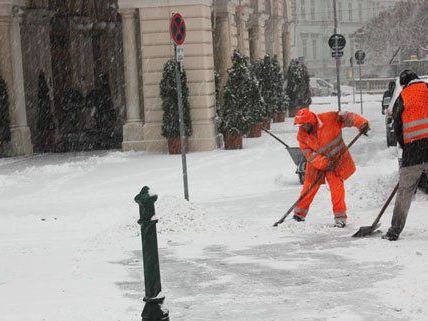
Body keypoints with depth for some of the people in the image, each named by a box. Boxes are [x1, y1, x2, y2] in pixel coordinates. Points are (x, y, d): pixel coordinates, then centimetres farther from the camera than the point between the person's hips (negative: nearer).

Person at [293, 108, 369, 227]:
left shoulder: (329, 119, -21)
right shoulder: (302, 135, -12)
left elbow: (345, 117, -20)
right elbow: (308, 154, -14)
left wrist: (361, 123, -36)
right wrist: (323, 162, -27)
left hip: (336, 160, -3)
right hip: (316, 163, 3)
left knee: (337, 187, -12)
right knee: (309, 187, 3)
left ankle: (340, 217, -2)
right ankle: (299, 214, 18)